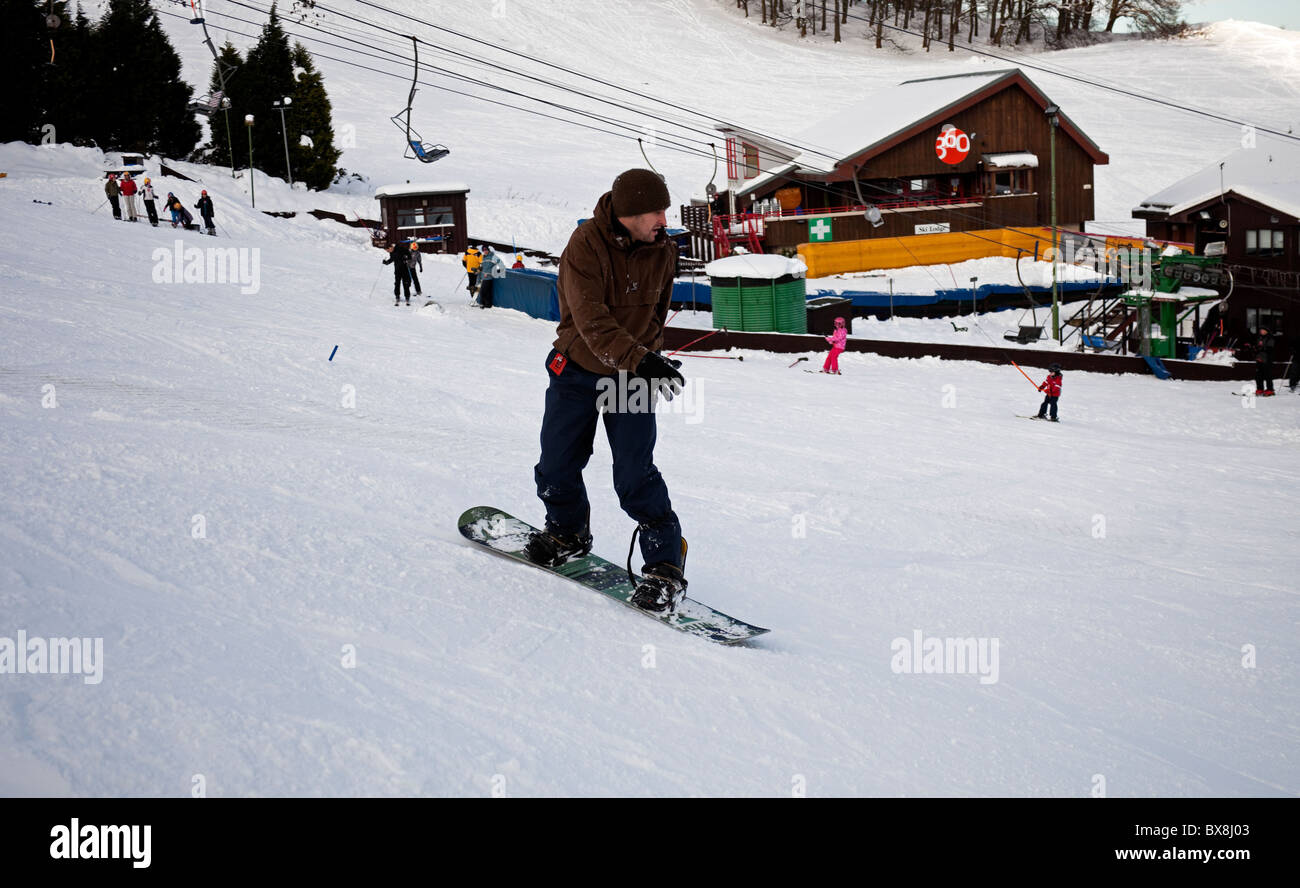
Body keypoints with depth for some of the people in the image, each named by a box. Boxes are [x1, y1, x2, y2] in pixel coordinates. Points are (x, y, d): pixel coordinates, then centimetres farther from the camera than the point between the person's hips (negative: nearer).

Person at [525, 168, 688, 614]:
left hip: (632, 376, 1)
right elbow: (592, 321, -30)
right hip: (578, 371, -1)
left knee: (635, 475, -10)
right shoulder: (585, 246, -21)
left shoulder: (662, 251, -6)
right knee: (556, 466, 10)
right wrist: (640, 359, -41)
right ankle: (568, 531, 39)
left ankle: (666, 564, 1)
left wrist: (647, 354, 12)